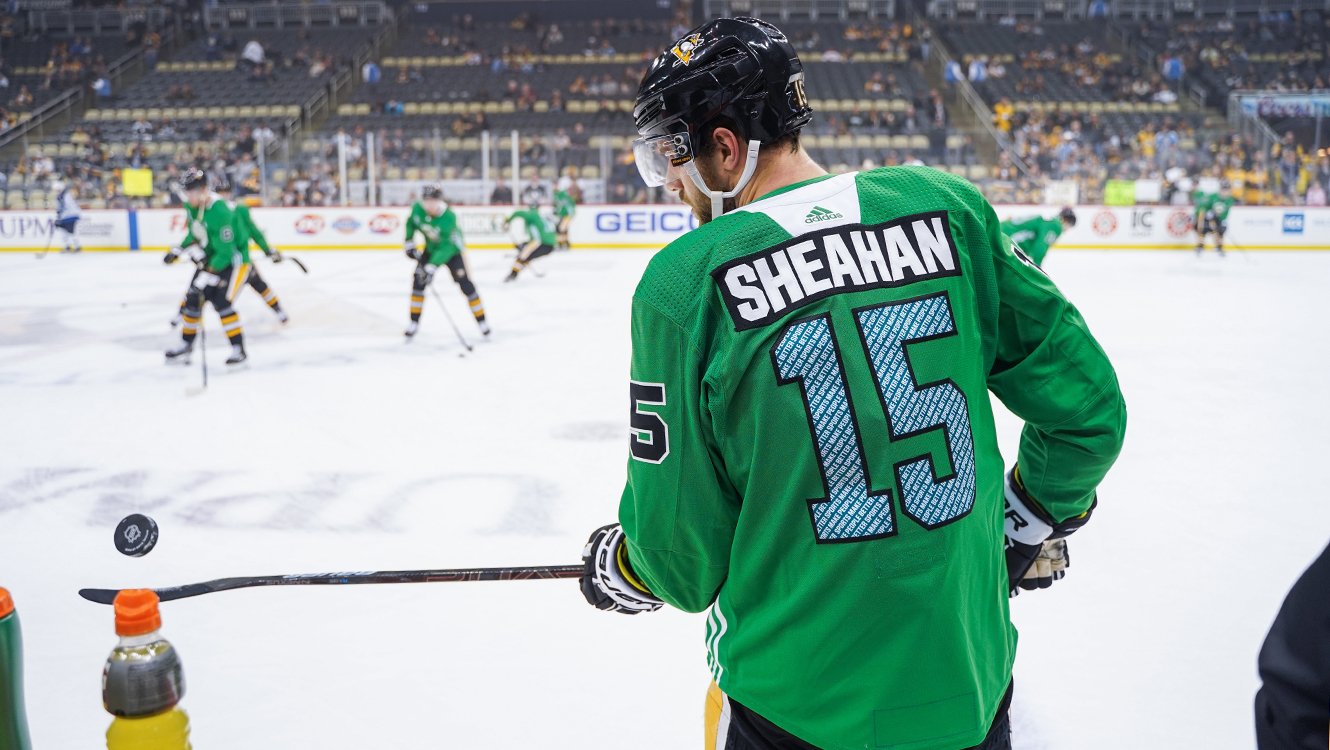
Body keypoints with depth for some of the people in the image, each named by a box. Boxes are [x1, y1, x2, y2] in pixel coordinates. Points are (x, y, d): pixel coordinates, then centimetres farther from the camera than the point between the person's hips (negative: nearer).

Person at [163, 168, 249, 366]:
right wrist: (177, 251, 4)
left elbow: (225, 252, -30)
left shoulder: (219, 211, -31)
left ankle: (238, 348, -10)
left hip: (233, 260, -8)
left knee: (221, 302, -19)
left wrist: (206, 277, -29)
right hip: (209, 259, 9)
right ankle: (186, 344, 22)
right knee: (193, 299, 7)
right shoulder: (191, 205, -4)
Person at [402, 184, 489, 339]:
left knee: (465, 284, -12)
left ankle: (482, 321, 0)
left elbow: (446, 247, -39)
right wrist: (409, 243, -1)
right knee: (418, 281, -6)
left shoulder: (449, 217, -36)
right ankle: (414, 323, 7)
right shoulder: (417, 209, -21)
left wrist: (431, 268, -44)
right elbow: (411, 223, 4)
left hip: (452, 250, -4)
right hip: (430, 248, 4)